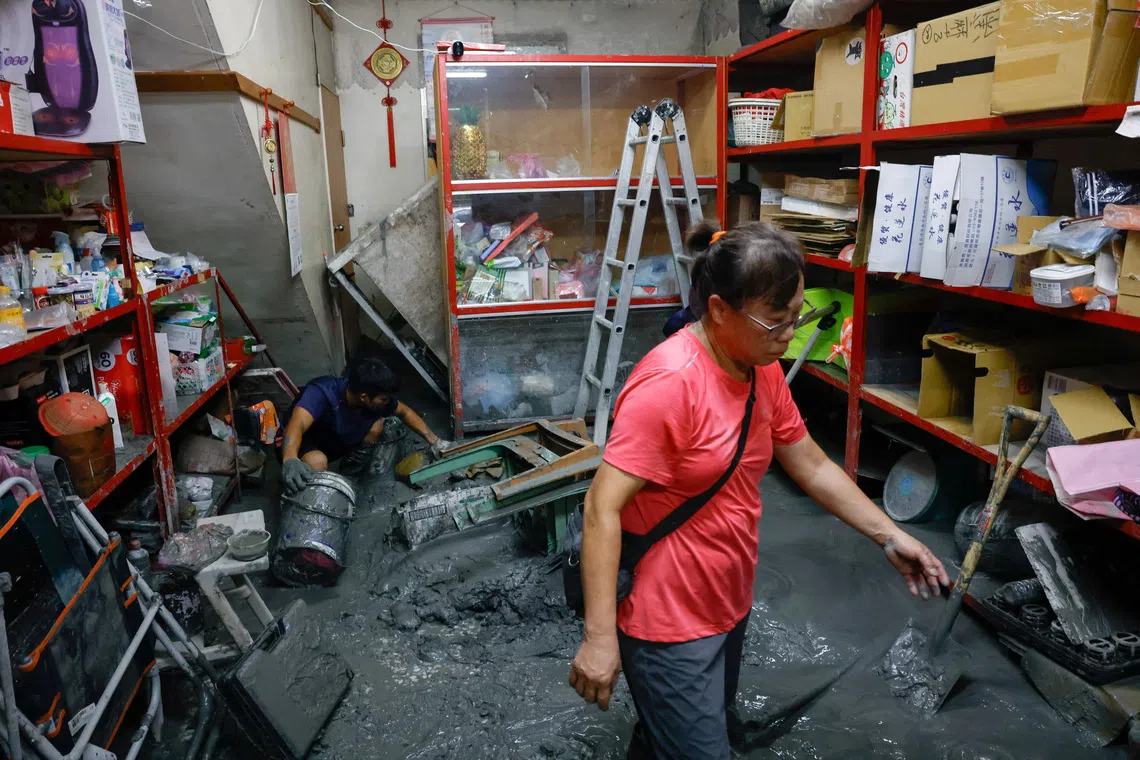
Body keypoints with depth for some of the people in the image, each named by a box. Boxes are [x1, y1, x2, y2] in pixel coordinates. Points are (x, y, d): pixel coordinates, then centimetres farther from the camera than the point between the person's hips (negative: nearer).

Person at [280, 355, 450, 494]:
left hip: (339, 440, 6)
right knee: (317, 462, -38)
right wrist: (289, 461, -74)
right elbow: (297, 425, -54)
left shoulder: (376, 396, -20)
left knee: (376, 425, -16)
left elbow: (404, 411, -1)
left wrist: (433, 440, -7)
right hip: (305, 444, -6)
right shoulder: (321, 393, -38)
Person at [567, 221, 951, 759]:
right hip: (668, 622, -8)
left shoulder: (764, 371, 1)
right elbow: (602, 508, -26)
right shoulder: (669, 381, -25)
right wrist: (599, 636, -26)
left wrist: (890, 537, 9)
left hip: (729, 607, 8)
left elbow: (813, 466, 12)